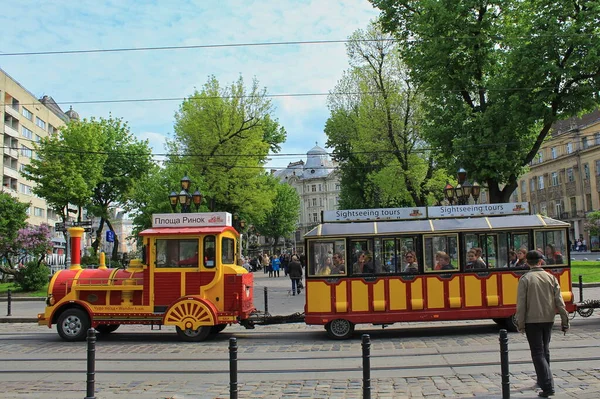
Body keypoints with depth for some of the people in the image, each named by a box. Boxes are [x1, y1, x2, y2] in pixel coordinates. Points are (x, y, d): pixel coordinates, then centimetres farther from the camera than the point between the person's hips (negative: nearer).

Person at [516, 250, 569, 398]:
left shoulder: (525, 279, -9)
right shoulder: (551, 277, 2)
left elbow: (521, 304, -11)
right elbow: (559, 301, 1)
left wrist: (520, 324, -5)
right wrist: (564, 320, 6)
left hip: (532, 321, -4)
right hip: (548, 319, 4)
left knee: (537, 353, -2)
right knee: (545, 350, 21)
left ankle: (548, 387, -9)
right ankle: (543, 379, 34)